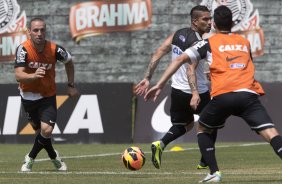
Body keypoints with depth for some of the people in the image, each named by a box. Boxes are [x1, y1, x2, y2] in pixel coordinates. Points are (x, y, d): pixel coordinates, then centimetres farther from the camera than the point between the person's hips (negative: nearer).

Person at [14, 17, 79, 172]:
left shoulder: (54, 49, -17)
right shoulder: (23, 49, -22)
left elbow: (68, 62, 7)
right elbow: (18, 76, -32)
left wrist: (71, 85, 8)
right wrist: (33, 75, -51)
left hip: (48, 96, 0)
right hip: (28, 95, 0)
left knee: (46, 130, -18)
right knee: (40, 130, 12)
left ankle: (30, 158, 5)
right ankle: (54, 157, 39)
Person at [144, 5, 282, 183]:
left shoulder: (209, 43, 18)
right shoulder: (245, 42, 26)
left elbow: (180, 59, 9)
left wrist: (160, 85, 11)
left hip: (222, 95, -1)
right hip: (249, 93, 1)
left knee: (203, 129, 24)